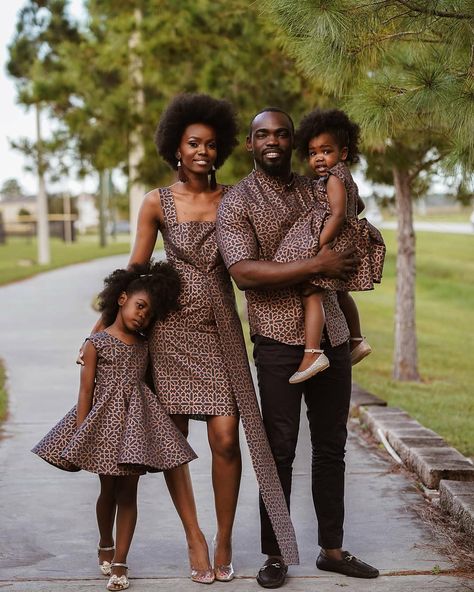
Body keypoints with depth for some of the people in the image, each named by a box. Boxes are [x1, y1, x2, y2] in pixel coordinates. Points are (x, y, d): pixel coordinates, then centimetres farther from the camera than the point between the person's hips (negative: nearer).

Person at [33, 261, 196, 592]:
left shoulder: (144, 346, 9)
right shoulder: (96, 344, -3)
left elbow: (148, 383, 13)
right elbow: (86, 391, -5)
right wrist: (80, 433, -9)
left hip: (136, 422, 3)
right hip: (105, 421, -3)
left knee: (128, 492, 1)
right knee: (109, 490, 10)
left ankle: (119, 562, 5)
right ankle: (105, 546, 36)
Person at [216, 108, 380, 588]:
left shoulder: (316, 190, 12)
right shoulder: (236, 203, -4)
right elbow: (244, 272, -18)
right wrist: (317, 266, -20)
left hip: (331, 336, 5)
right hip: (279, 340, -5)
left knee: (331, 447, 10)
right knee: (279, 450, -1)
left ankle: (332, 548, 20)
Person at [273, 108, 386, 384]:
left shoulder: (334, 178, -12)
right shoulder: (346, 178, 17)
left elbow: (338, 215, -23)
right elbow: (359, 206, 33)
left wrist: (319, 245, -28)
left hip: (331, 243, -11)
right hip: (346, 242, 11)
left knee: (312, 295, -18)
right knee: (340, 292, 28)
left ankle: (313, 353, -29)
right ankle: (357, 340, 40)